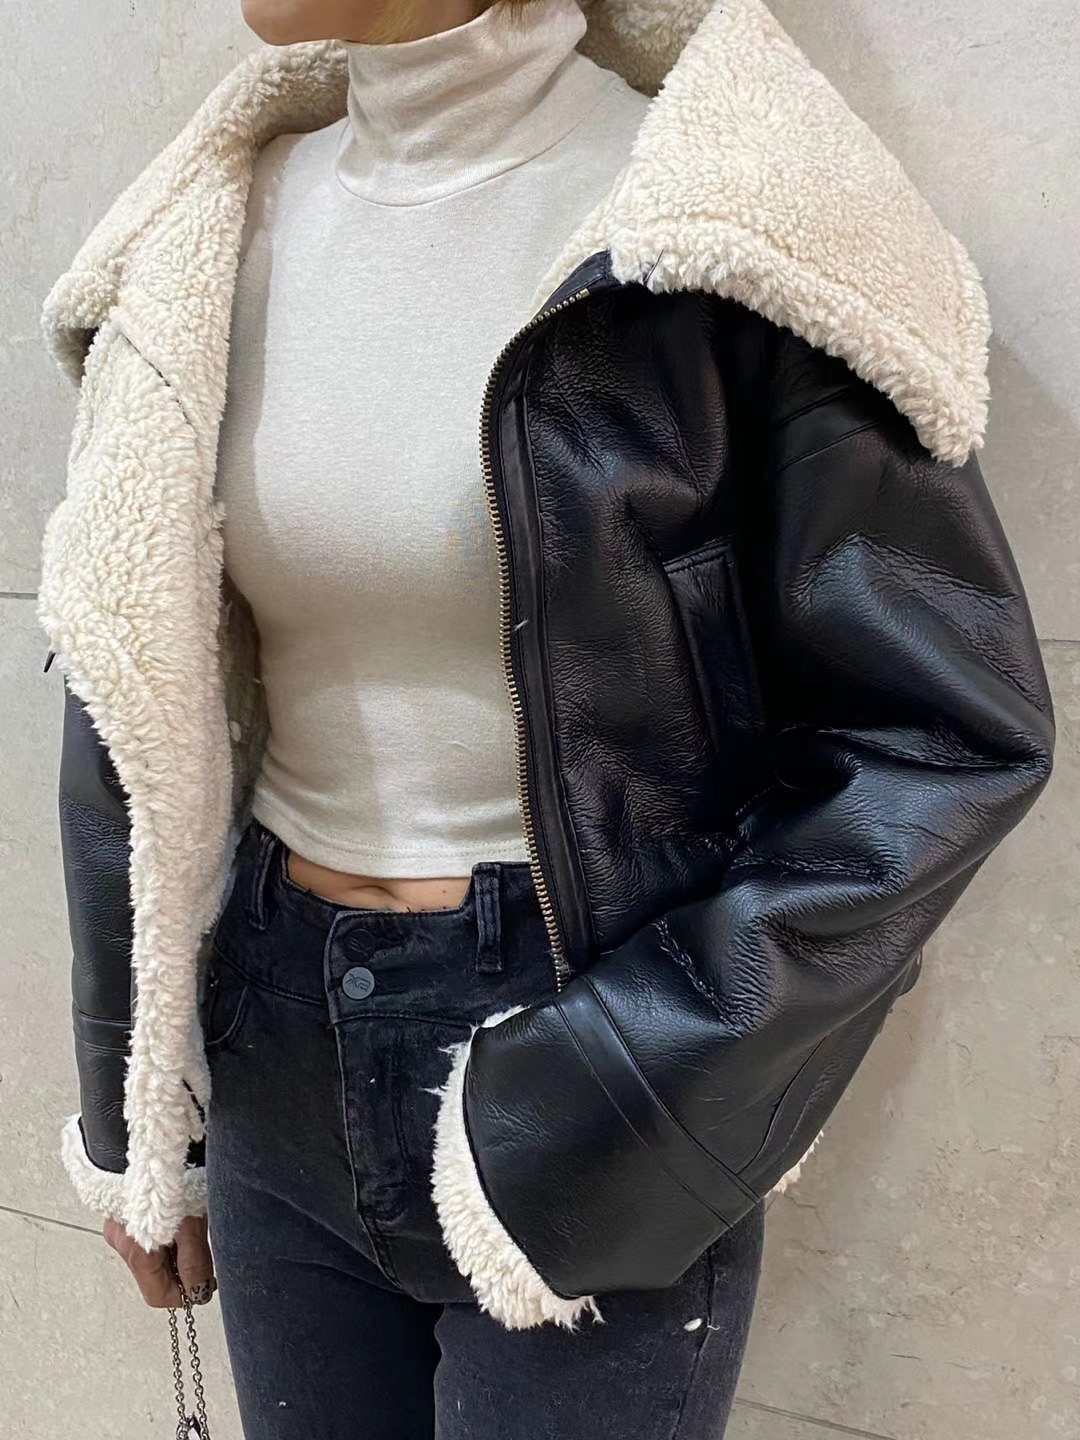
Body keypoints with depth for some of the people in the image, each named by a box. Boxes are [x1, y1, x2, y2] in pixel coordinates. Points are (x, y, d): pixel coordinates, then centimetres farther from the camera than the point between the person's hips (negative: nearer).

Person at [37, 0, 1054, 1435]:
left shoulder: (726, 216, -14)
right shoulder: (222, 229, 1)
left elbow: (949, 733, -13)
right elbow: (135, 707, 6)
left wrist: (600, 1106, -17)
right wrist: (134, 1115, 10)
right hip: (284, 1061, 5)